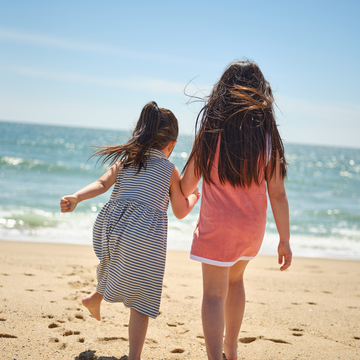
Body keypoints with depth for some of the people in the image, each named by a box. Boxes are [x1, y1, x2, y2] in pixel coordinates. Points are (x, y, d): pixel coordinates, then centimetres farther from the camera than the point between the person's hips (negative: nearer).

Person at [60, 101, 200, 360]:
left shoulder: (124, 160, 12)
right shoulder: (171, 171, 6)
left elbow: (102, 184, -5)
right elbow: (181, 212, 12)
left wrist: (75, 197, -15)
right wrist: (193, 197, 31)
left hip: (110, 225, 4)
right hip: (146, 236, -4)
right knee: (141, 300, 3)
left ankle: (96, 298, 56)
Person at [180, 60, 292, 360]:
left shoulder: (210, 131, -10)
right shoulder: (268, 136, -7)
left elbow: (188, 183, -2)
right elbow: (277, 194, -7)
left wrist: (182, 198, 22)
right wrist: (285, 240, 1)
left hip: (217, 224, -4)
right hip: (253, 226, 4)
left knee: (214, 294, -1)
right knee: (235, 280, 26)